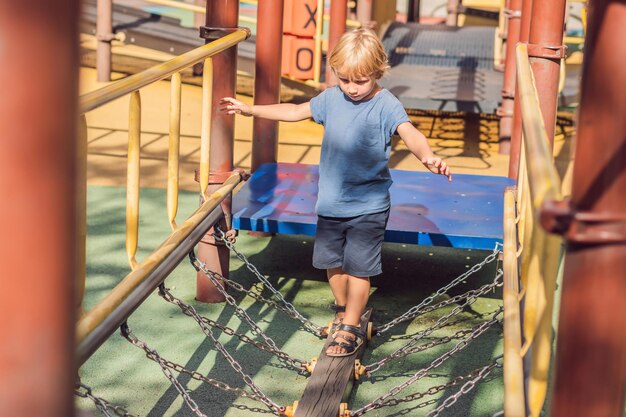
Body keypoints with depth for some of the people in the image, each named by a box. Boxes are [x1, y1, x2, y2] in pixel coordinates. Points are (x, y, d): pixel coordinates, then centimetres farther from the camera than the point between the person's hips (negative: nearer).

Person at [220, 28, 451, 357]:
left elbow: (409, 133, -32)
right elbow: (294, 112, 17)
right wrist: (249, 109, 18)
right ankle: (343, 310, 41)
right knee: (332, 262, 17)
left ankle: (351, 328, 15)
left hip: (368, 206, -6)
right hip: (330, 203, 6)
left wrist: (427, 157, -53)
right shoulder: (331, 98, 3)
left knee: (358, 267, -1)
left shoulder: (386, 105, -15)